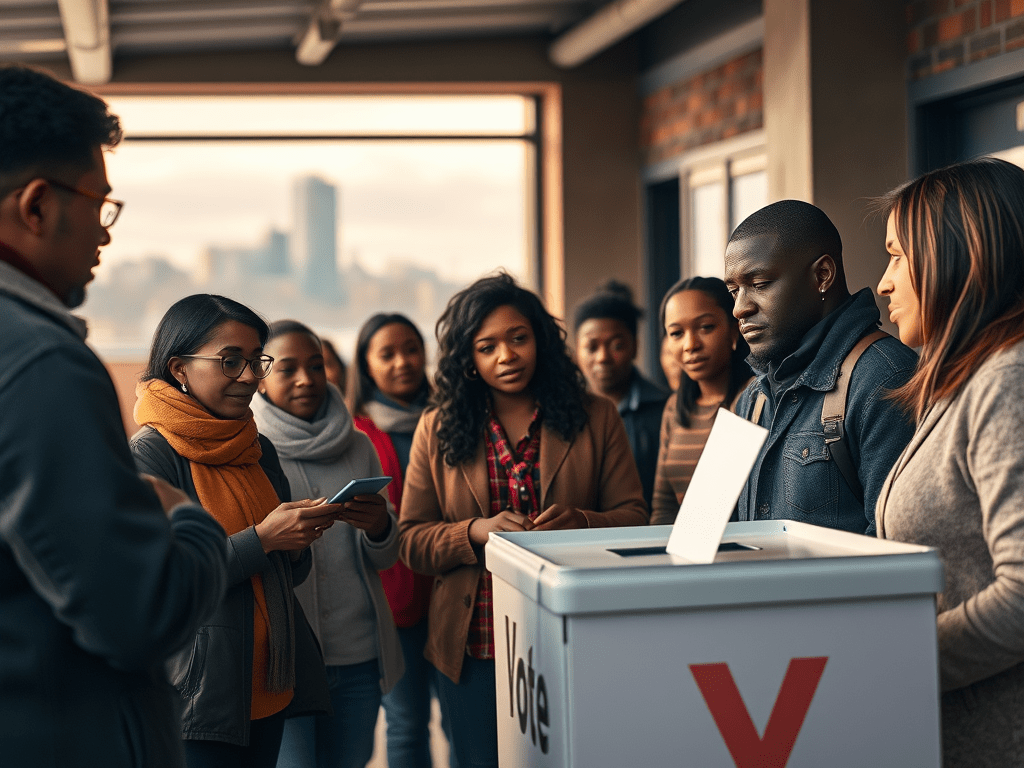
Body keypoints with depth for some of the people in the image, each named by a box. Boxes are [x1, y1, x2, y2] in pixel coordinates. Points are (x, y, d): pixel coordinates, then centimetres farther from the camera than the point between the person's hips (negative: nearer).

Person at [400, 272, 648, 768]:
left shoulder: (596, 419, 5)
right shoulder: (438, 431, 6)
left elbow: (633, 518, 1)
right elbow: (411, 541, 3)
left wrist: (581, 523, -20)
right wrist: (476, 533, -16)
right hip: (474, 651, 1)